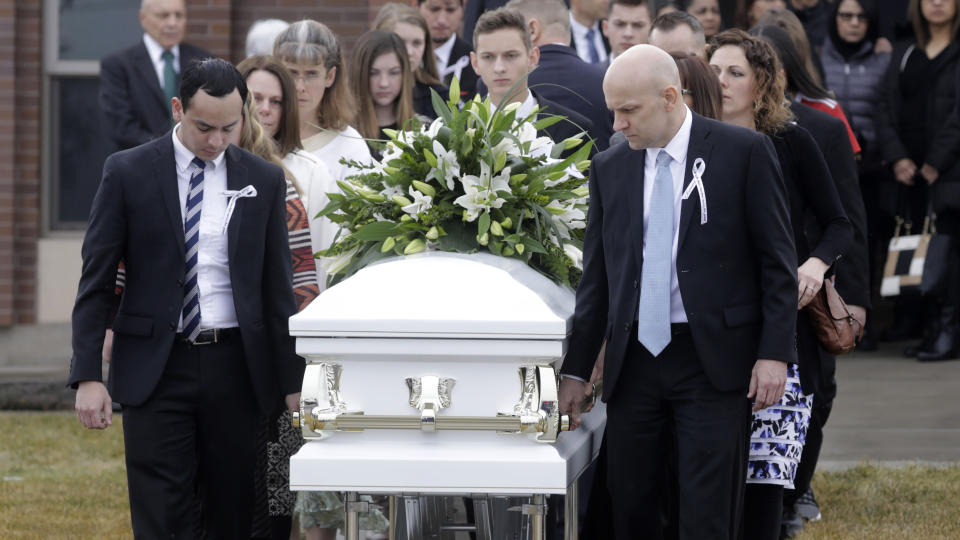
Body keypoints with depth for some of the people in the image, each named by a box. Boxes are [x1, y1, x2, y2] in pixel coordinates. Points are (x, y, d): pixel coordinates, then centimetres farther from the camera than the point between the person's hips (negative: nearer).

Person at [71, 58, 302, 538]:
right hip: (156, 367, -2)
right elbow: (97, 282, 0)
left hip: (235, 367, 2)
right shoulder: (128, 173, 0)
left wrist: (293, 381, 7)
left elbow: (277, 287, 10)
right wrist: (87, 375, -8)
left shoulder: (264, 181, 7)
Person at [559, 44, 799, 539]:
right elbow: (596, 277, 14)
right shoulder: (608, 168, 10)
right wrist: (575, 371, 11)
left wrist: (775, 353, -8)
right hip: (634, 361, 4)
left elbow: (778, 260, -2)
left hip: (714, 360, -4)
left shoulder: (744, 151, -2)